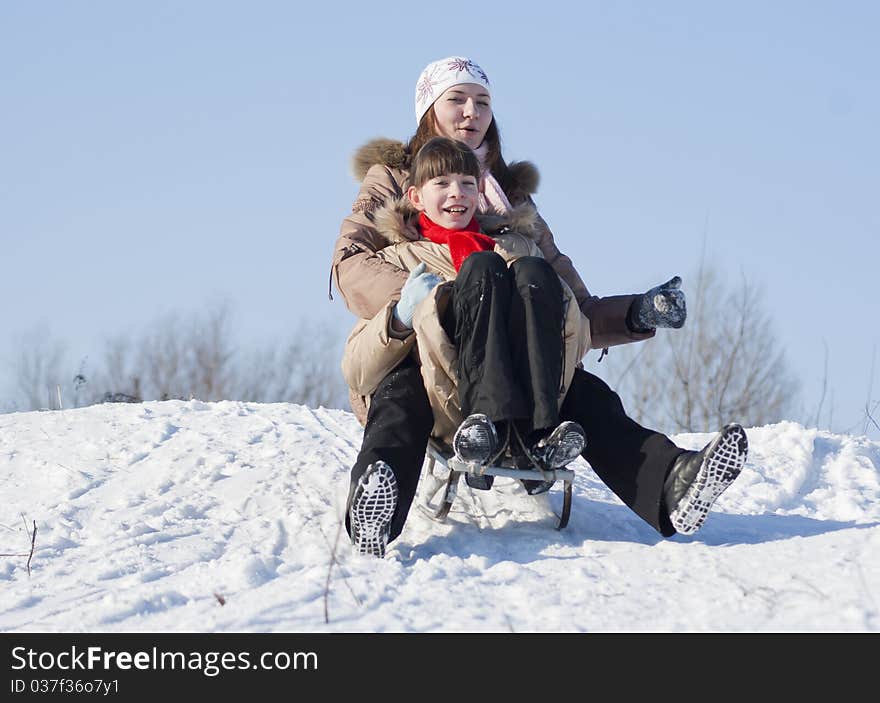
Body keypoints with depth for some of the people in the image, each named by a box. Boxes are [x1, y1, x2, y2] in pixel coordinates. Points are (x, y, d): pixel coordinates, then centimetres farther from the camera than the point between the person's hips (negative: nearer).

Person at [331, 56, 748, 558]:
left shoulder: (513, 197, 27)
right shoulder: (392, 181, 17)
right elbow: (350, 262, -4)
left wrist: (637, 314, 2)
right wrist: (404, 298, -28)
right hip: (415, 356, -3)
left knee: (584, 394, -27)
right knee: (401, 396, -38)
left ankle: (669, 485, -53)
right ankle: (376, 504, -69)